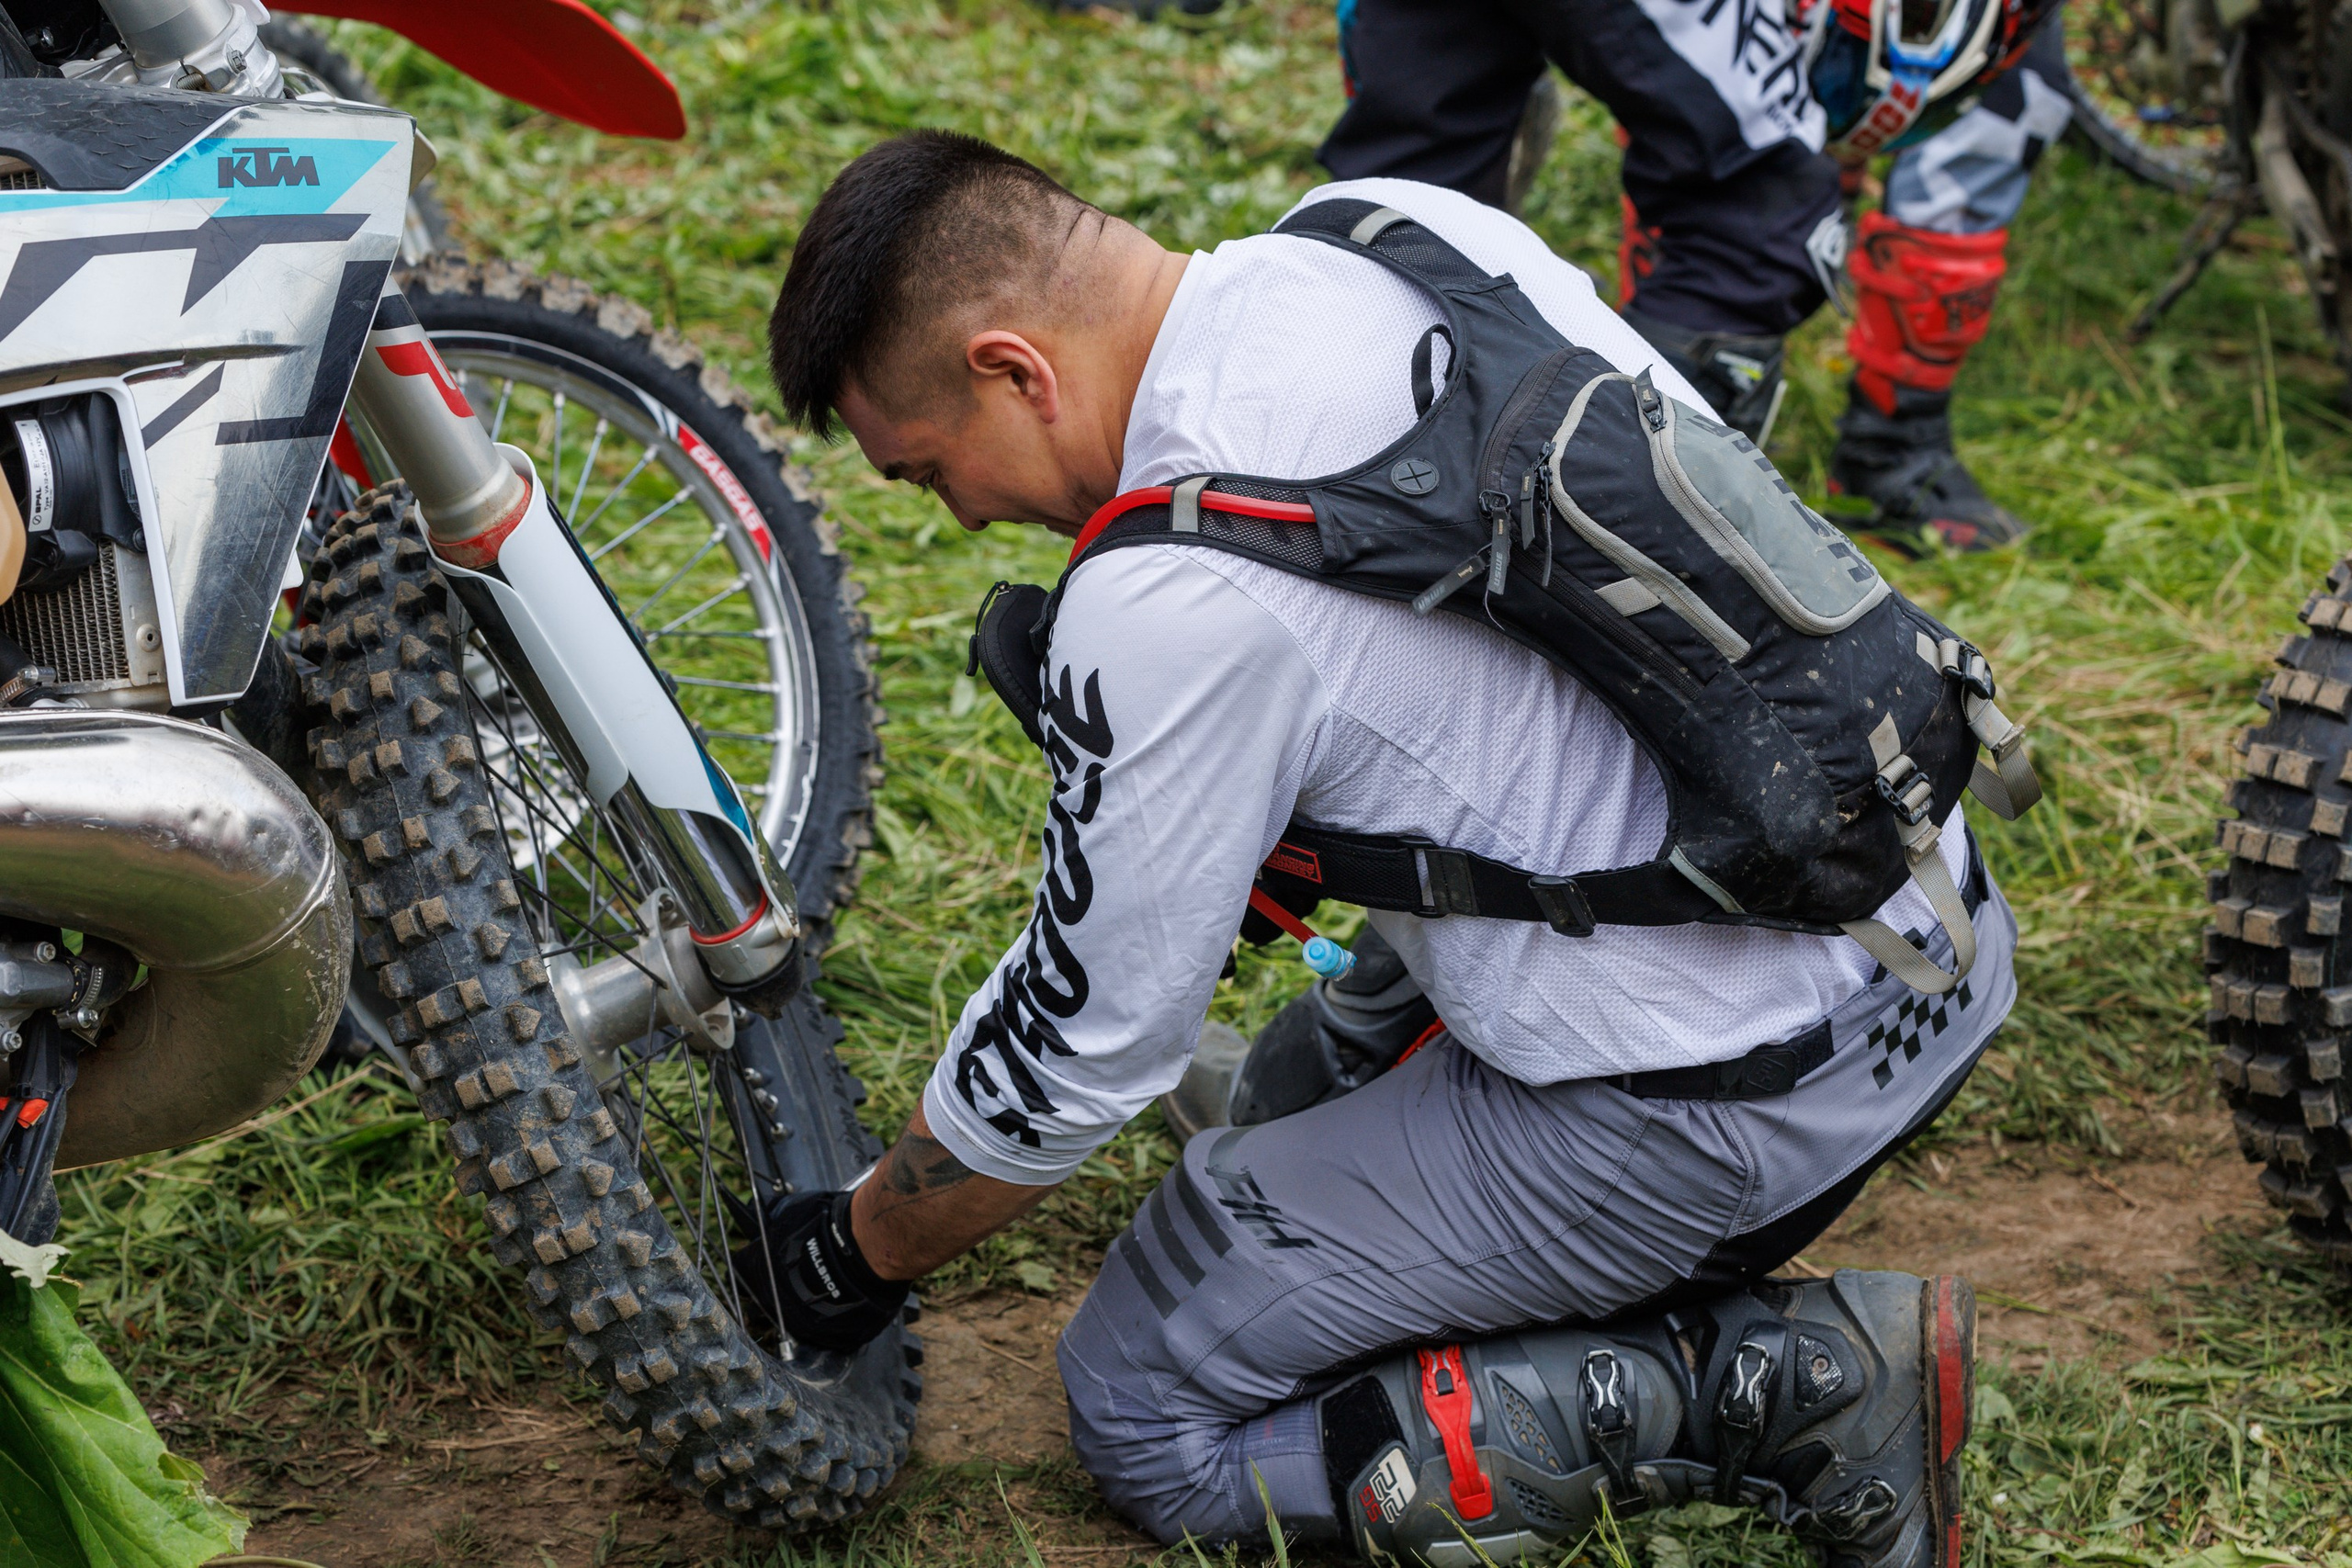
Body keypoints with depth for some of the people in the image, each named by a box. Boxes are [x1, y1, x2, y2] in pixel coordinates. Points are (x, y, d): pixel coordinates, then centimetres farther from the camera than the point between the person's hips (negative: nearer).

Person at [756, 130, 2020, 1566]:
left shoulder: (1172, 600, -22)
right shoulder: (1403, 221, 0)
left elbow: (1081, 1045, -11)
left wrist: (860, 1254, 9)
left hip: (1711, 1108, -9)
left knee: (1146, 1416, 7)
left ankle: (1779, 1393, -5)